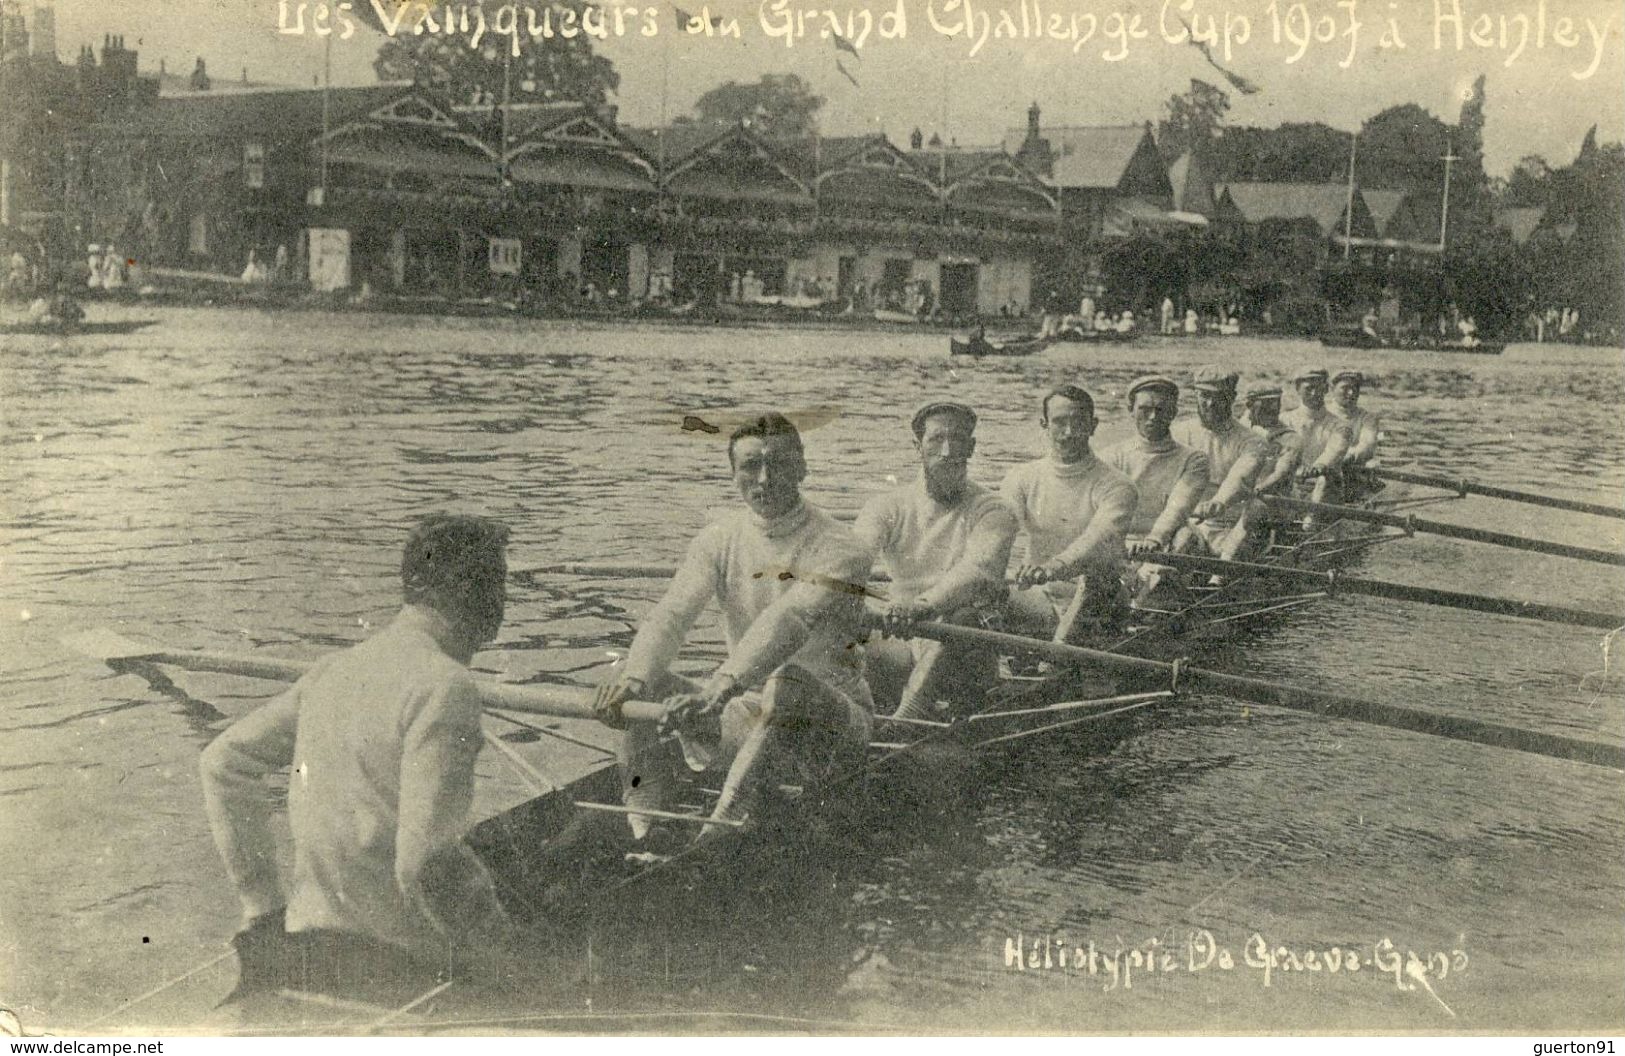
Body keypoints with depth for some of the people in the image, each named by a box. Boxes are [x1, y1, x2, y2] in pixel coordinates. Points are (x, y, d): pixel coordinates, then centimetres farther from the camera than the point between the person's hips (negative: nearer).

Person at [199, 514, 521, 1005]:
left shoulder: (335, 669, 7)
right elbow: (424, 862, -23)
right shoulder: (445, 686, -17)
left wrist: (264, 905, 16)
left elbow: (224, 762, 14)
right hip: (397, 962, -7)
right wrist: (497, 950, -8)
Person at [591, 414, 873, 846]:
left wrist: (720, 688, -47)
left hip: (830, 717, -5)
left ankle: (715, 836, -42)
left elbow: (787, 625, -30)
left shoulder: (837, 551, -12)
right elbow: (669, 615, -13)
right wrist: (634, 677, -34)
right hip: (745, 717, 5)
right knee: (642, 685, -14)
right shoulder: (718, 541, 3)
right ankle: (649, 832, -24)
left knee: (791, 682, -38)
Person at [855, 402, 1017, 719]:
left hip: (968, 656, -3)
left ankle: (903, 722, -49)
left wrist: (921, 606, -46)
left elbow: (977, 573, -25)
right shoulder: (889, 506, 7)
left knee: (961, 618, -36)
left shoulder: (991, 511, -3)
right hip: (905, 646, 3)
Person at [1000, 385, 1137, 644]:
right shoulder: (1024, 478, 8)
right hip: (1039, 595, 3)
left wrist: (1053, 567, -46)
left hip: (1095, 600, -3)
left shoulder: (1114, 487, -4)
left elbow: (1097, 540, -25)